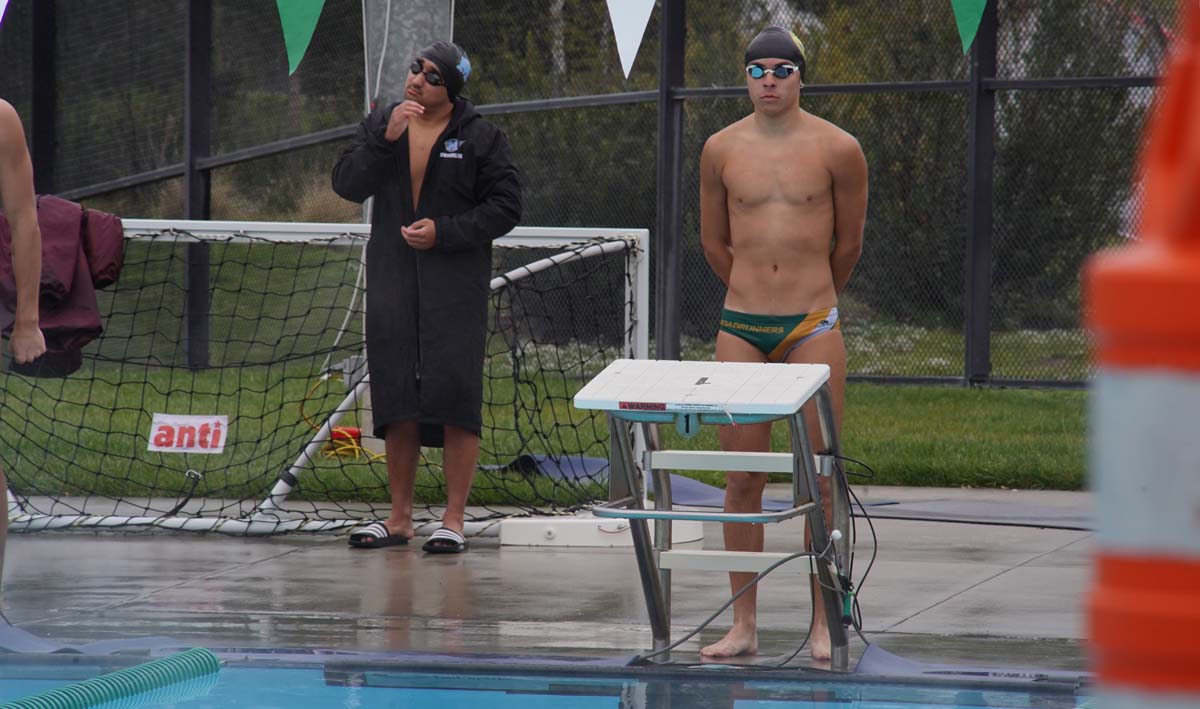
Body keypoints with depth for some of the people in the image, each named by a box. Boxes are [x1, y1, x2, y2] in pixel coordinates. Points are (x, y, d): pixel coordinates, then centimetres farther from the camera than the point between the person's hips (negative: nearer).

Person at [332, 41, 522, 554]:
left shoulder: (481, 139, -2)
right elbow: (347, 185, -2)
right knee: (396, 400, 6)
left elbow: (505, 208, -3)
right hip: (392, 285, 4)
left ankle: (453, 520, -4)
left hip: (454, 287, -4)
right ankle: (400, 518, 14)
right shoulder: (379, 126, 9)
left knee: (455, 396, -9)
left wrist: (444, 232, -13)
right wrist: (385, 139, -15)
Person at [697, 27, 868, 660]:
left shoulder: (837, 149, 0)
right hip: (741, 328, 2)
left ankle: (822, 624, 4)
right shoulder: (721, 150, 5)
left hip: (813, 327, -2)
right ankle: (743, 625, 7)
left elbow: (848, 244, 11)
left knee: (818, 479, -2)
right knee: (742, 479, 2)